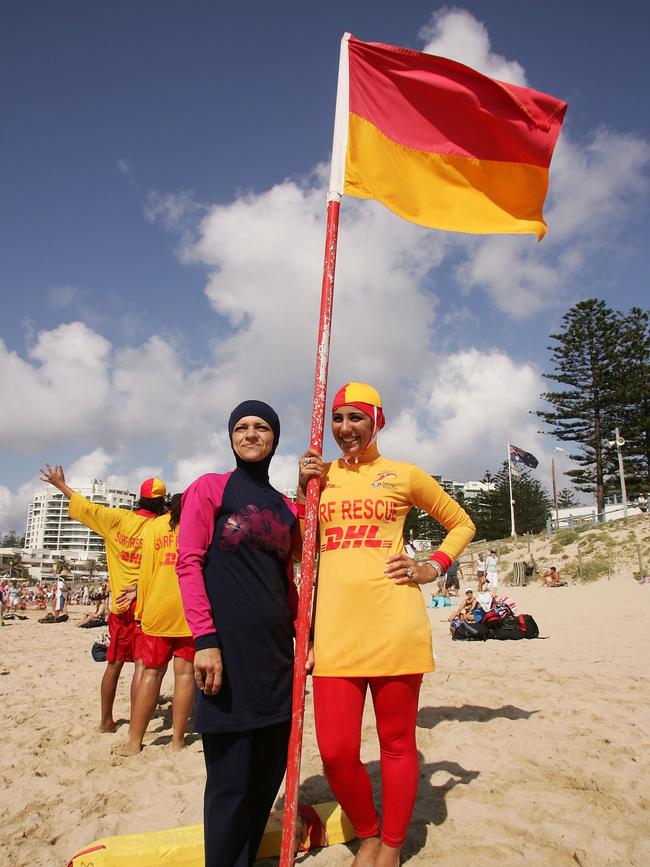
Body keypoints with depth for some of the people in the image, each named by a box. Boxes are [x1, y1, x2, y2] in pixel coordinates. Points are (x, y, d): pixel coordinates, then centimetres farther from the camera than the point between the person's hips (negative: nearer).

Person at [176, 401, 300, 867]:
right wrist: (205, 639, -16)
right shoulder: (210, 487, -2)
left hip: (277, 651, 6)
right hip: (227, 649, -5)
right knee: (231, 779, 1)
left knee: (270, 769, 14)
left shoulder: (285, 508, 12)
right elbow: (189, 563, -9)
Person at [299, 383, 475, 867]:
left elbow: (462, 524, 16)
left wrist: (433, 568, 1)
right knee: (335, 752, 1)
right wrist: (304, 489, 2)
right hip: (335, 628, 2)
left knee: (397, 744, 10)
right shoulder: (319, 473, 13)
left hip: (395, 626, -1)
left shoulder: (404, 475, 7)